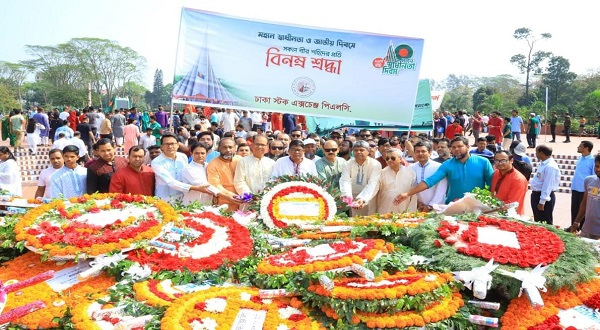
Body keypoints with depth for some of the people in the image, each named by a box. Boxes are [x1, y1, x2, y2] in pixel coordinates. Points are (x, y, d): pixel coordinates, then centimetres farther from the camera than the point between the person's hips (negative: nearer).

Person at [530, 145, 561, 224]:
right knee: (538, 221, 21)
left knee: (545, 222, 2)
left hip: (544, 196, -10)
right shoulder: (542, 164, 8)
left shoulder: (550, 166, -23)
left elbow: (547, 185, -25)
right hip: (536, 194, 10)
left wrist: (542, 201, -25)